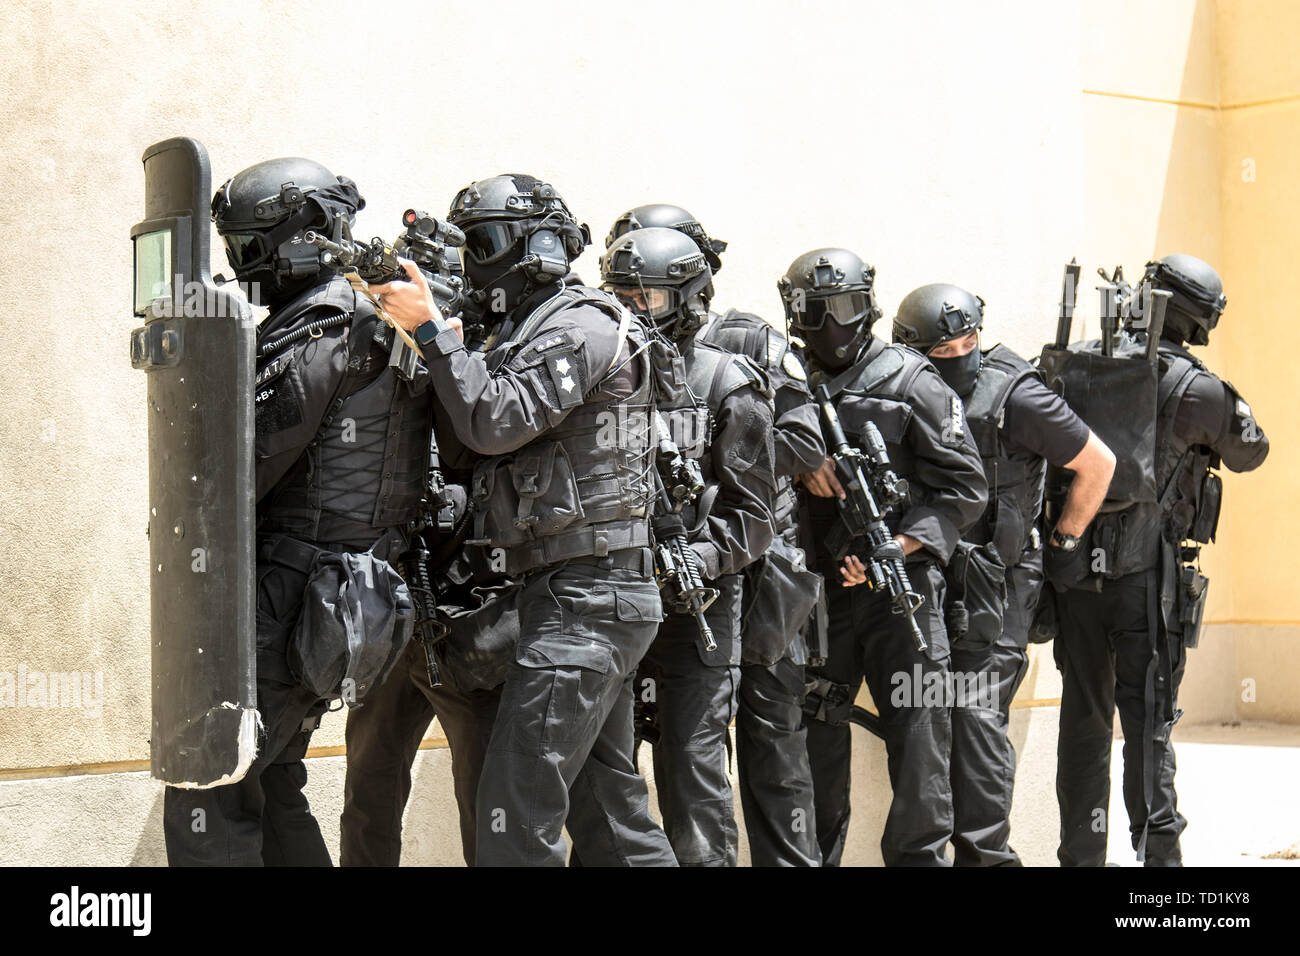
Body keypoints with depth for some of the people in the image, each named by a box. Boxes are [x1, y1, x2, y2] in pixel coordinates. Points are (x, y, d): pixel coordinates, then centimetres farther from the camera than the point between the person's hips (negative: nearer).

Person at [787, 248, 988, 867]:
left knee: (916, 733, -4)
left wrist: (901, 546, -14)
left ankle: (920, 855, 7)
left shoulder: (913, 385, 0)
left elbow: (963, 488, -3)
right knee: (815, 730, 9)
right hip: (820, 584, 4)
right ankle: (814, 855, 22)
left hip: (902, 583, -3)